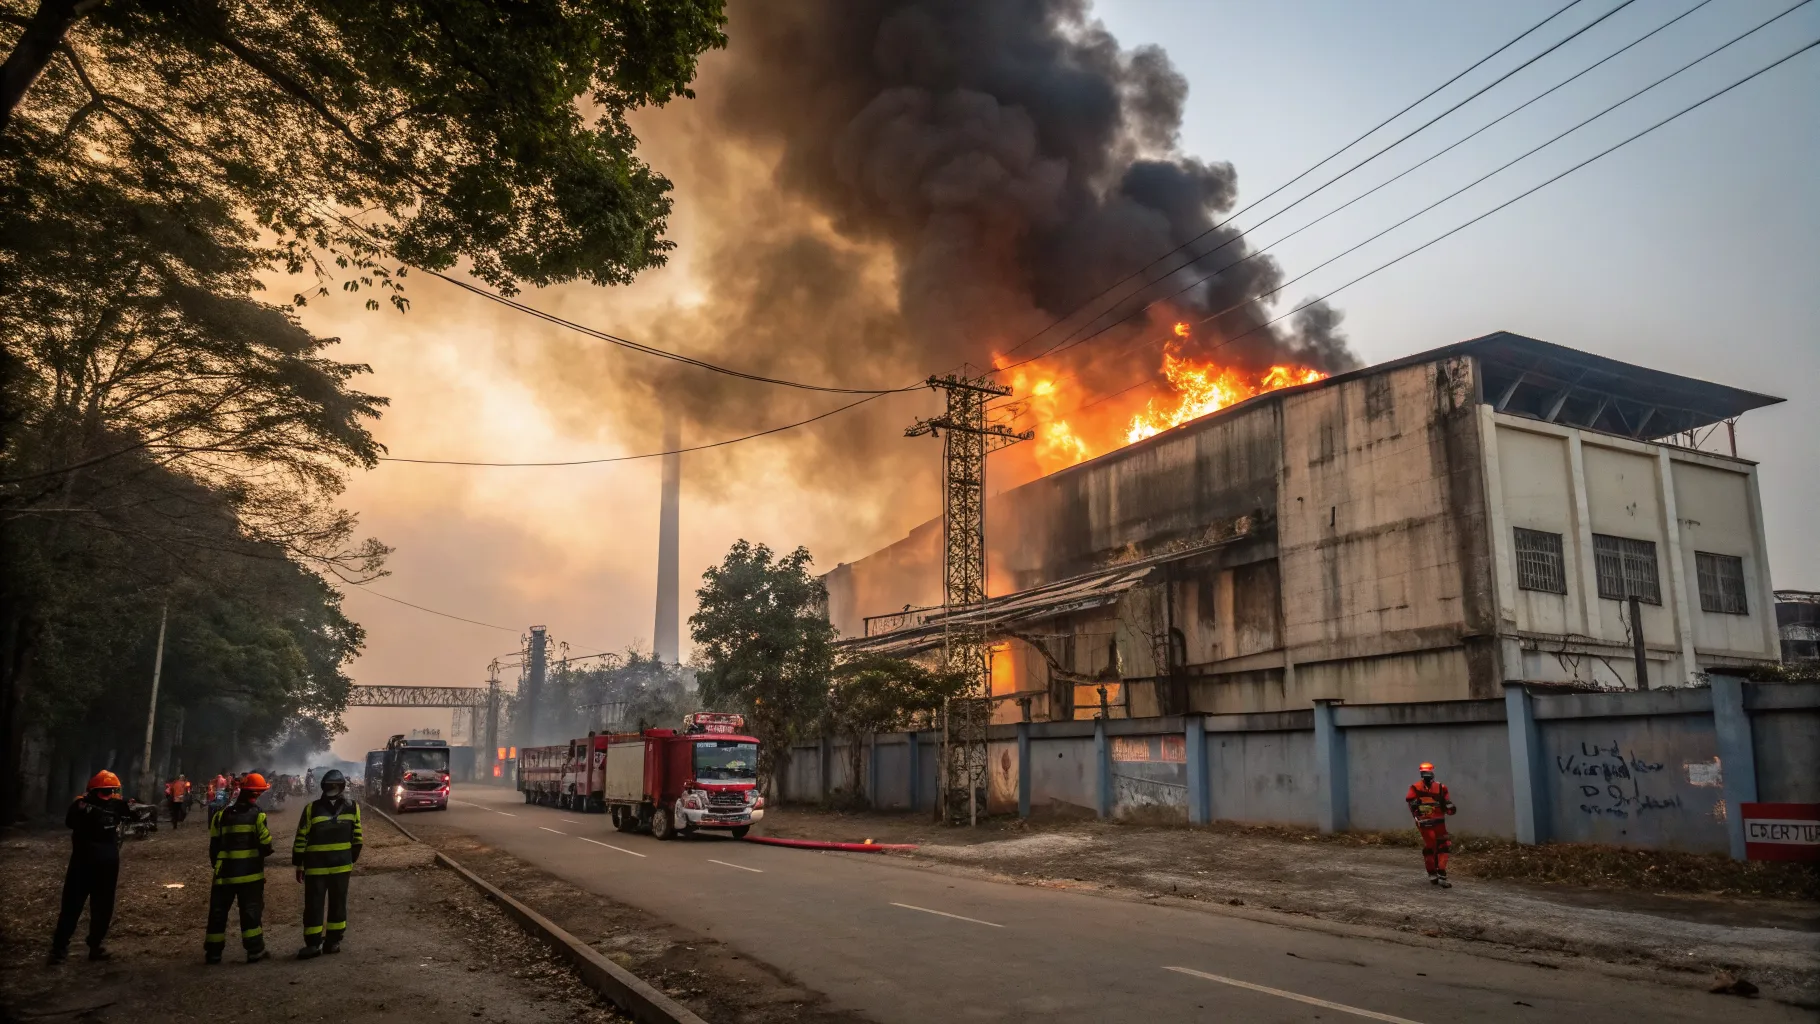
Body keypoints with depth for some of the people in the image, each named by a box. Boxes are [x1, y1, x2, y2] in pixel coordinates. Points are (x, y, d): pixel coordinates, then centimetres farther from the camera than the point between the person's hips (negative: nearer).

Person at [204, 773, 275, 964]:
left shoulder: (221, 815, 3)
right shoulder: (257, 815, -7)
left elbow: (214, 846, 6)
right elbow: (266, 845, -8)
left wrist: (217, 865, 18)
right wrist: (263, 854, 14)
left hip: (225, 872, 3)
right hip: (250, 873, -2)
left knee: (218, 913, 12)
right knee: (251, 912, 4)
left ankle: (213, 953, 15)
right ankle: (255, 951, 6)